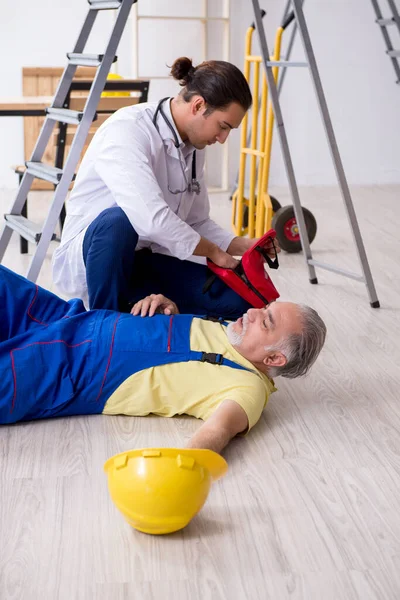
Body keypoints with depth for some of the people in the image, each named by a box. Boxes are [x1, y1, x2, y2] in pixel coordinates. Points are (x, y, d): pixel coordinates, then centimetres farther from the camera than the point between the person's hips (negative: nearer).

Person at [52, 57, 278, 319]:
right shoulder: (127, 130, -23)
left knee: (241, 300, -14)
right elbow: (152, 220, -35)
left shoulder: (193, 146, 2)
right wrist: (215, 253, -21)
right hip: (86, 259, -6)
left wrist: (241, 246, -8)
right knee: (118, 220, -41)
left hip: (143, 261, 6)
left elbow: (197, 222, 10)